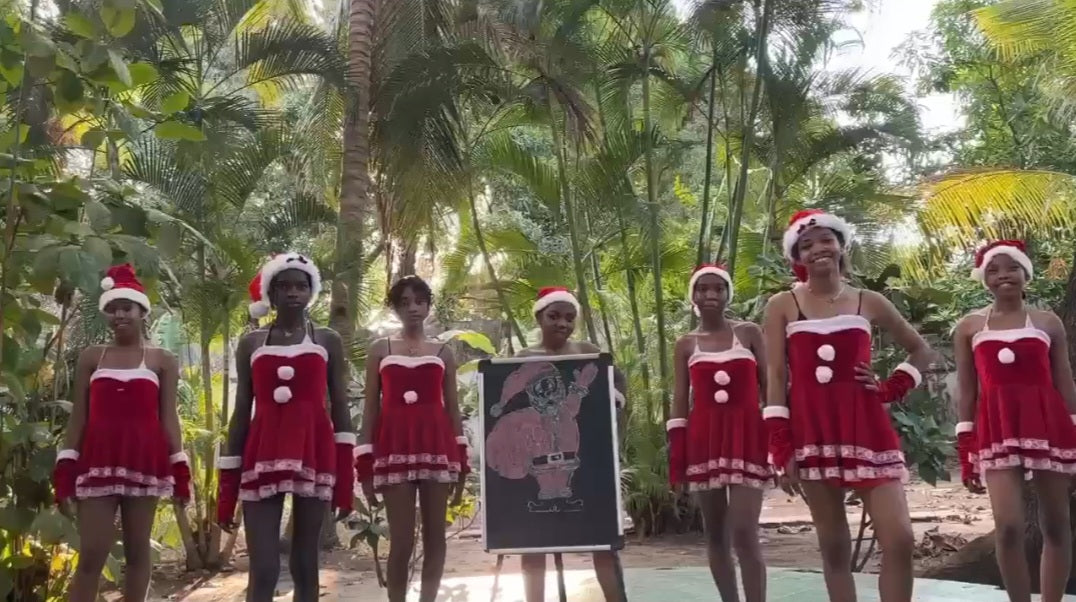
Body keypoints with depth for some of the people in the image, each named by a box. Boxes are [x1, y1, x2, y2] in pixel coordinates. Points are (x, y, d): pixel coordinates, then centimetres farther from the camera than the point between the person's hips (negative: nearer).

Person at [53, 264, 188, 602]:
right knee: (91, 554, -3)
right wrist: (65, 469, 1)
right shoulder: (90, 357, 10)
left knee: (137, 551, 6)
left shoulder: (162, 361, 7)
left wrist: (180, 469, -2)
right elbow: (78, 416, 9)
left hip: (144, 460, -1)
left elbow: (168, 416, 4)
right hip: (98, 460, 1)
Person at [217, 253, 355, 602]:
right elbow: (241, 413, 9)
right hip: (263, 456, 1)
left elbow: (340, 409, 5)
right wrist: (227, 487, 5)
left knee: (304, 565, 6)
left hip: (314, 455, 0)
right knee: (262, 570, -4)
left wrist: (345, 478, -4)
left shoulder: (328, 342, 8)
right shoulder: (251, 344, 10)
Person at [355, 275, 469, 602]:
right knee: (400, 541, -1)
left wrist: (461, 462, 4)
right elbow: (370, 409, 6)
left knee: (435, 535, 4)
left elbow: (453, 409, 11)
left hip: (436, 446, 1)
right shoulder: (380, 350, 9)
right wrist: (364, 466, -1)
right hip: (394, 448, -1)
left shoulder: (443, 352, 12)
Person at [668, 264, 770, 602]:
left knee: (745, 533, -11)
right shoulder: (686, 345, 8)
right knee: (715, 534, 8)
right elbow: (680, 403, 7)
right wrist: (676, 459, 1)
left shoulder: (749, 333, 5)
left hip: (746, 438, -2)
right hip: (704, 441, 2)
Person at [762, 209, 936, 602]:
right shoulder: (782, 306, 4)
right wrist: (781, 449, -8)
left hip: (867, 429, 1)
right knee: (834, 548, 5)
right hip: (811, 433, -1)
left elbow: (922, 352, 21)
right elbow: (776, 379, -1)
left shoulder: (868, 302, 9)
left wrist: (891, 390, 3)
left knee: (900, 540, -6)